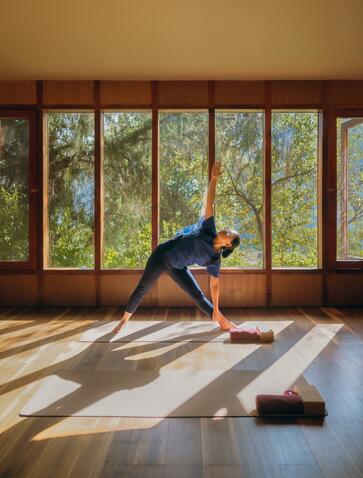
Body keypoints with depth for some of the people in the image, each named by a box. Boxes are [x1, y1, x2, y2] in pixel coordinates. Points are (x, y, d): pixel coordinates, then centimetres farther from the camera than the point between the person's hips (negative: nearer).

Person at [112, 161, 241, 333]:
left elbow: (214, 284, -4)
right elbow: (210, 202, -21)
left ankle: (222, 322, 16)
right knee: (142, 289, 4)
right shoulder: (209, 229, -15)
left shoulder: (215, 259, -9)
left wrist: (216, 310, -5)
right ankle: (124, 320, 22)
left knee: (198, 295, 1)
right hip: (162, 255, -2)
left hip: (177, 267, 2)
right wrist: (214, 178, -31)